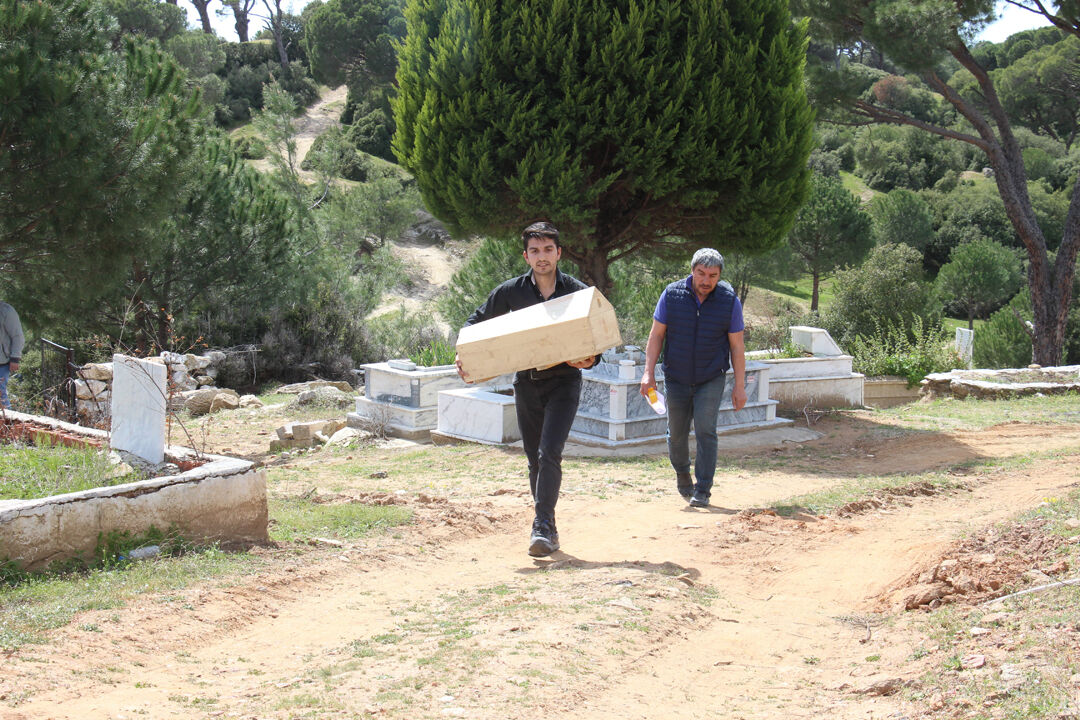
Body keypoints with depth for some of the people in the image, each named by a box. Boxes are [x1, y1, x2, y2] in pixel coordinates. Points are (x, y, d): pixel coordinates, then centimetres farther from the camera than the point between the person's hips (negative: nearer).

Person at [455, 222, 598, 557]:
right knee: (535, 459, 10)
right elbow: (476, 323, 12)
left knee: (550, 453, -18)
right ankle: (546, 528, 23)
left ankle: (542, 526, -17)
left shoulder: (578, 292, -5)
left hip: (564, 381, -3)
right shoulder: (511, 292, -1)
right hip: (526, 382, 3)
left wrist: (589, 360, -20)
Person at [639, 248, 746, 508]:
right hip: (677, 378, 2)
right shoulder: (672, 294, -6)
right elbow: (656, 335, 0)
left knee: (705, 431, -12)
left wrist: (739, 386, -4)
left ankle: (703, 490, -4)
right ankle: (682, 473, 37)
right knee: (676, 433, 9)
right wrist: (649, 372, -7)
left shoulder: (730, 301, -7)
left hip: (712, 379, -2)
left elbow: (737, 346, -2)